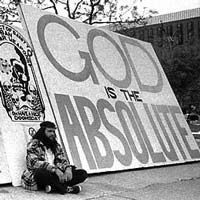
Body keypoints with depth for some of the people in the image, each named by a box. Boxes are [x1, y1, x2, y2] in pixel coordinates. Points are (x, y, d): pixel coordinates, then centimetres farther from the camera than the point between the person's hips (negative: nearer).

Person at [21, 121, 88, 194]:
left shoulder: (56, 145, 17)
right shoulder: (34, 144, -4)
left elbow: (63, 160, 9)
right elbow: (35, 163, -18)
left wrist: (68, 168, -16)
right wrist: (55, 170, -29)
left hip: (54, 175, 6)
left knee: (83, 173, -10)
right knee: (41, 172, -42)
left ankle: (53, 187, -27)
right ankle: (66, 189, -28)